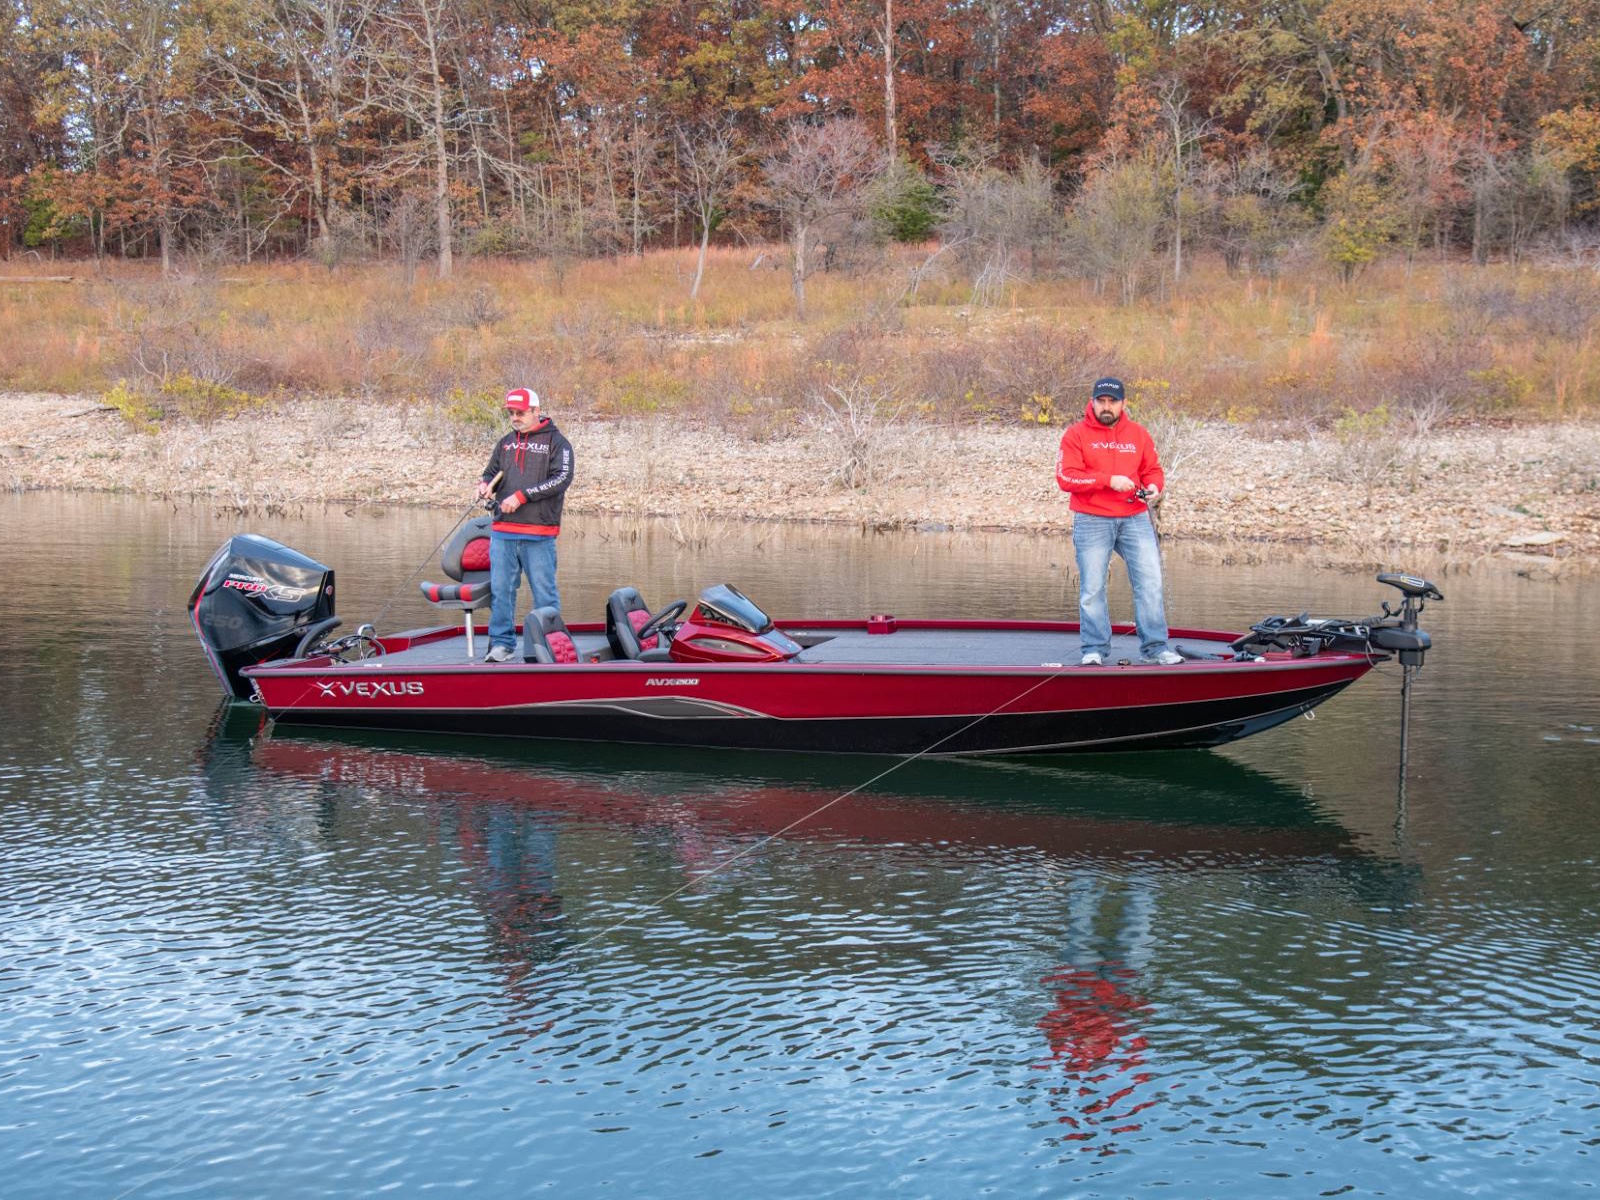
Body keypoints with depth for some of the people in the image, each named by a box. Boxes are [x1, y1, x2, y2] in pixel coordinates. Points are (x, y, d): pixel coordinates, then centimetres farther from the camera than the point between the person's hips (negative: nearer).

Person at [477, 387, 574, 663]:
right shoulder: (506, 443, 18)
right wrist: (486, 484, 0)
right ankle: (502, 643, 9)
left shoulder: (556, 442, 2)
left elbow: (562, 478, -10)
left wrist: (522, 495, -15)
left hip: (539, 535, -5)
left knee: (544, 591, -1)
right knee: (500, 589, 2)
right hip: (503, 531, 5)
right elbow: (491, 472, 26)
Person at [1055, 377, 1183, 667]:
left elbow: (1153, 469, 16)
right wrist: (1109, 480, -19)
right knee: (1092, 588, 1)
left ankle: (1155, 647, 3)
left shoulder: (1139, 434, 11)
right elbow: (1066, 477, -10)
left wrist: (1154, 486, -8)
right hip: (1092, 521, -2)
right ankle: (1094, 650, 9)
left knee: (1150, 582, -4)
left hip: (1135, 519, 3)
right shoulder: (1076, 434, -1)